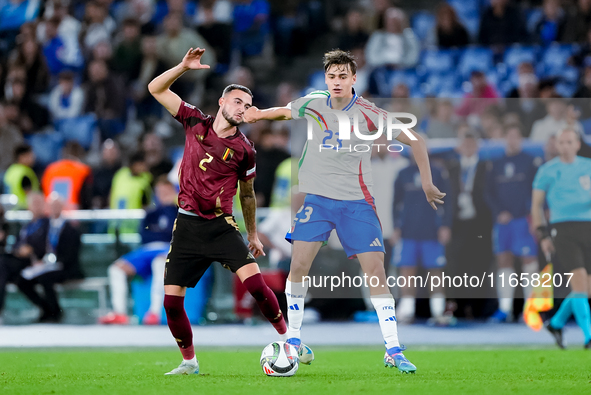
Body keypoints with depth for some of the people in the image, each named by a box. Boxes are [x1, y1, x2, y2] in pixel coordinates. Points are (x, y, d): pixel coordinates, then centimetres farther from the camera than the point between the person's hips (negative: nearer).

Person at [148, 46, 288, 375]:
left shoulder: (244, 150, 0)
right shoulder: (195, 122, 3)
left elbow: (248, 194, 13)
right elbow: (157, 89, 5)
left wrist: (253, 234, 16)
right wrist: (184, 67, -9)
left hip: (222, 225, -2)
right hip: (187, 224, 2)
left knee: (254, 281, -21)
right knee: (172, 301, -2)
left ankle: (287, 338, -3)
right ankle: (189, 362, 18)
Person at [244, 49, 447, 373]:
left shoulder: (369, 114, -9)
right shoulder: (313, 104, -1)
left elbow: (414, 140, -2)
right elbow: (284, 111, 22)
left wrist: (426, 182, -5)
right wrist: (258, 114, 11)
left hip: (356, 201, -2)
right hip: (317, 197, 2)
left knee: (375, 270, -9)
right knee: (298, 264, -11)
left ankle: (393, 351, -3)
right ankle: (293, 340, 5)